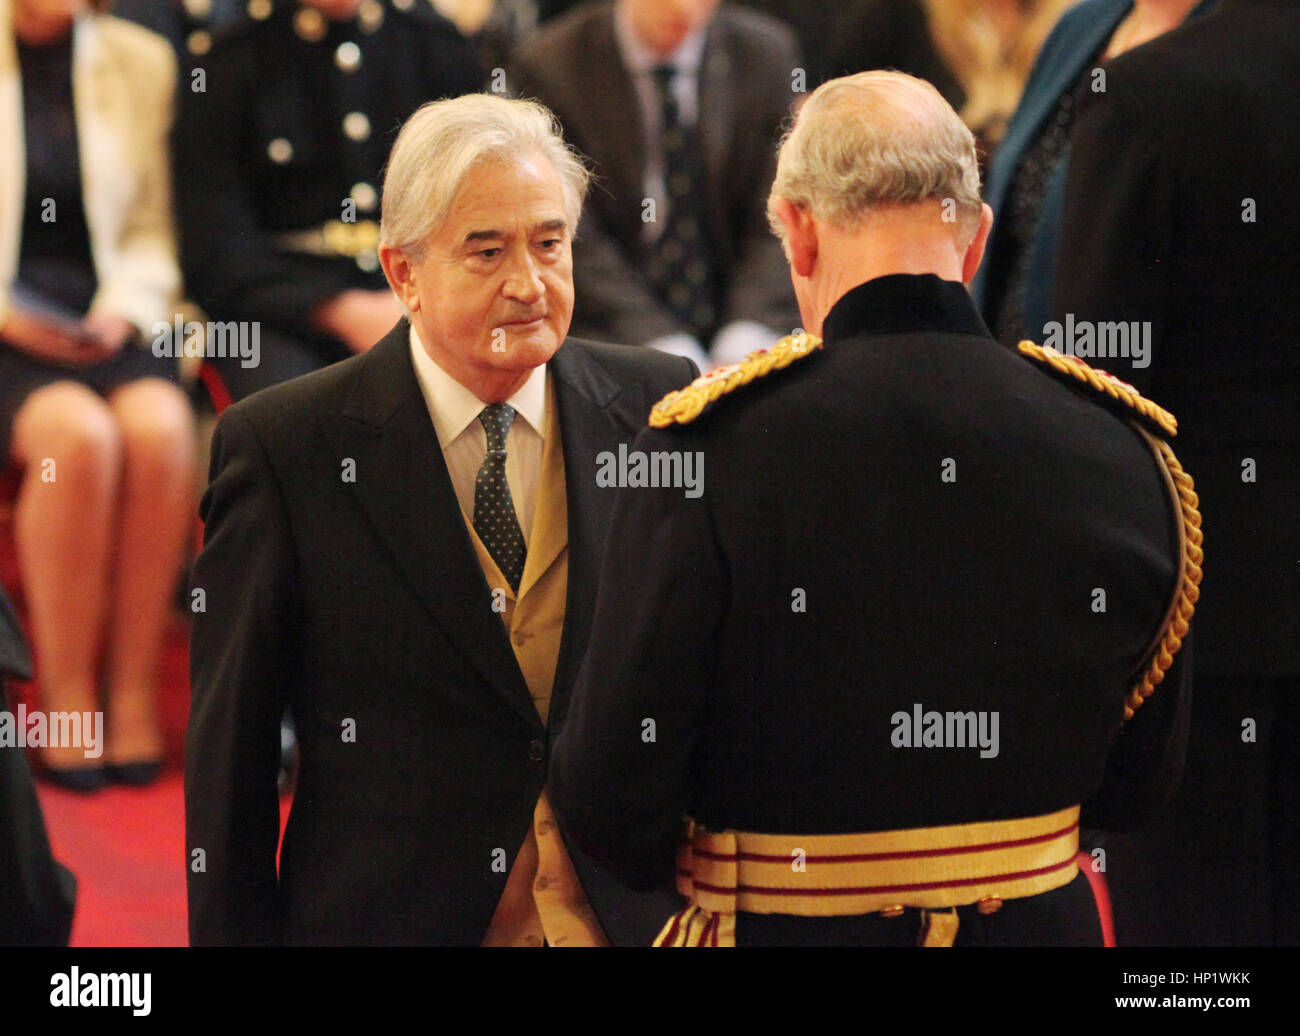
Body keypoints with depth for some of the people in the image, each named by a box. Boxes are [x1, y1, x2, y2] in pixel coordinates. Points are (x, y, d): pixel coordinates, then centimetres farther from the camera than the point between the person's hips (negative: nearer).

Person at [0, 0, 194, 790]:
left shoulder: (143, 63, 11)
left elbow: (154, 230, 13)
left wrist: (124, 308, -6)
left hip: (108, 323, 3)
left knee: (159, 427, -31)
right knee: (77, 433, -34)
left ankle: (135, 693, -23)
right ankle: (67, 698, -24)